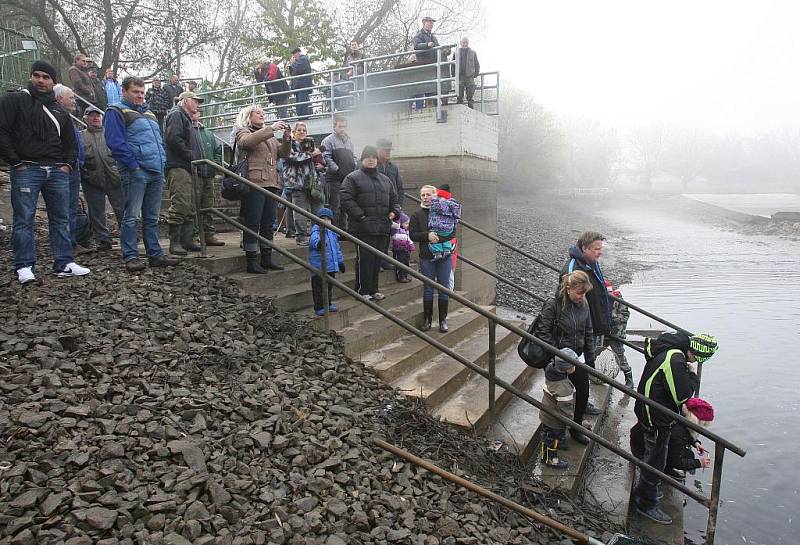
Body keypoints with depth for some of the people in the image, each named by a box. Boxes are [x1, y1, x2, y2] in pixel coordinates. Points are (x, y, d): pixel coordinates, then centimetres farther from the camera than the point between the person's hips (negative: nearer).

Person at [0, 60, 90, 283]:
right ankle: (24, 266, 2)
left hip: (57, 172, 5)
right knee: (24, 220, -3)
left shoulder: (60, 112, 19)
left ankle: (64, 264, 9)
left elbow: (71, 143, 25)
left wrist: (68, 164, 8)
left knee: (61, 219, 5)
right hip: (26, 170, -4)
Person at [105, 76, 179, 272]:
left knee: (152, 217, 10)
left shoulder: (149, 114, 24)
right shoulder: (116, 112, -1)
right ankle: (130, 257, -2)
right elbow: (115, 142, -12)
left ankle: (155, 255, 15)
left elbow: (159, 140, 27)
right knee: (131, 217, -6)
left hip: (156, 173, 8)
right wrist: (134, 164, -17)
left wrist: (162, 163, 12)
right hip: (135, 173, -7)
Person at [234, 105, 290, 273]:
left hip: (271, 184, 7)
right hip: (254, 183, -7)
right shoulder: (242, 132, 6)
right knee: (252, 222, -7)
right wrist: (270, 128, -20)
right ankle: (252, 261, -5)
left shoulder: (270, 137, 26)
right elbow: (247, 141, -18)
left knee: (268, 223, 8)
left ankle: (267, 259, 14)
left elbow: (283, 153, 18)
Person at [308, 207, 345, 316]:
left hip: (331, 266, 7)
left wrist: (340, 261, 25)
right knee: (318, 287, 0)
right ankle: (319, 307, 8)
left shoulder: (332, 233, 14)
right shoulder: (316, 230, -9)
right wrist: (318, 243, -55)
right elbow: (314, 239, -33)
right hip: (318, 266, -7)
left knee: (329, 286, 18)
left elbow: (337, 248, 23)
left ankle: (328, 304, 32)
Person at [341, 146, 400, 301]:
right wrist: (360, 215, -16)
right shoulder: (353, 178, 1)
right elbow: (346, 199, -8)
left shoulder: (385, 180, 20)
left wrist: (394, 211, 7)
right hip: (363, 227, -6)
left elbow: (393, 199, 27)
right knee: (365, 259, -5)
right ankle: (362, 291, 5)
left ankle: (373, 289, 20)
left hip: (382, 227, 6)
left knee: (377, 259, 10)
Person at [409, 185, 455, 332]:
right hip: (426, 257, 0)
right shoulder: (417, 214, 4)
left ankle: (443, 320, 15)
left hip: (444, 256, 0)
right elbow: (413, 235, -2)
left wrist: (437, 238, -18)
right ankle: (427, 320, 17)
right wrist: (427, 235, -17)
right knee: (428, 289, 7)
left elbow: (452, 233, -4)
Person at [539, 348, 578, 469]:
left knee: (547, 435, 27)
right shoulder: (564, 387, -38)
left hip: (546, 414, 8)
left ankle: (544, 455, 48)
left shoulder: (550, 369, -14)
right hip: (555, 420, -8)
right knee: (555, 438, 16)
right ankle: (551, 459, 37)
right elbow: (565, 407, -28)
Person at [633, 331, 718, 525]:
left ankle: (643, 490, 44)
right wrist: (693, 375, -12)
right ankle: (647, 504, 23)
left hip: (651, 413, 10)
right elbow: (683, 396, -24)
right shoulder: (675, 360, -29)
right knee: (655, 461, 6)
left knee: (652, 456, 27)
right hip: (657, 419, -10)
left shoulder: (669, 346, 2)